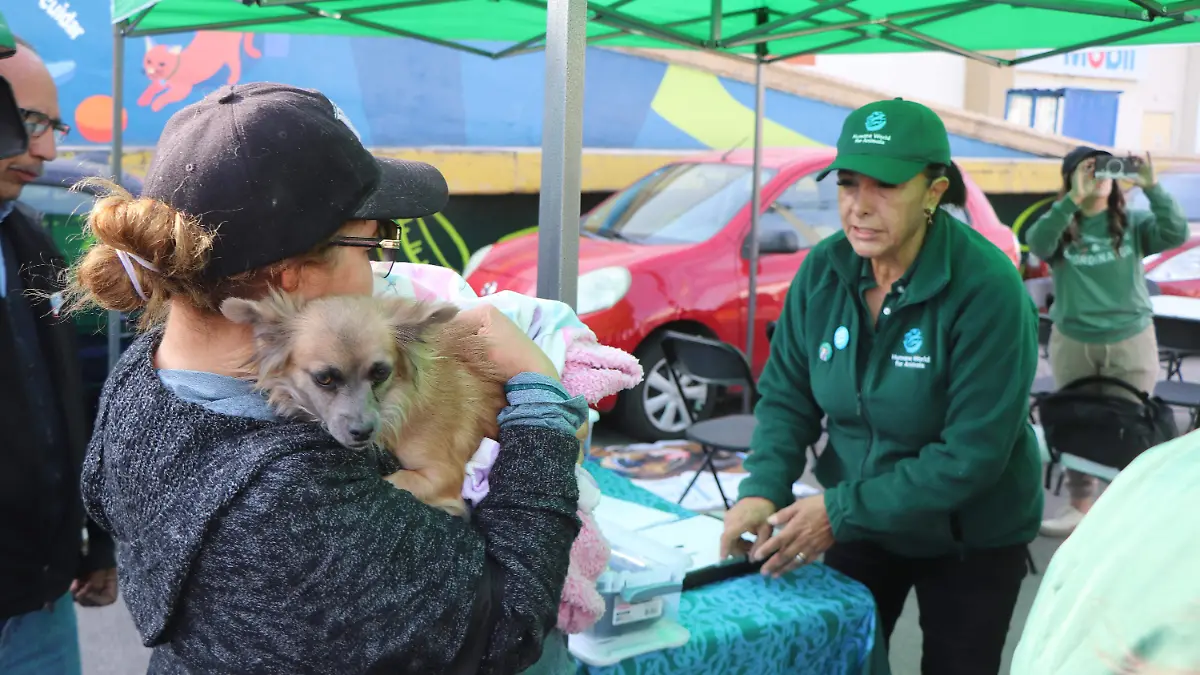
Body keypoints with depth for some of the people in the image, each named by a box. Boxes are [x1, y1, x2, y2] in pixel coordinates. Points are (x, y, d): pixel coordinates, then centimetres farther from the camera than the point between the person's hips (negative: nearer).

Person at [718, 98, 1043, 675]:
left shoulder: (986, 288, -26)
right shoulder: (823, 270, -11)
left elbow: (974, 453, -26)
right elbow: (787, 395, -3)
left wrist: (841, 512, -27)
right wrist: (763, 490, -21)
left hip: (969, 541, -4)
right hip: (859, 522, 4)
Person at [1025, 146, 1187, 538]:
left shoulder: (1133, 223, 0)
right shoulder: (1061, 227, -2)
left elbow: (1176, 234, -14)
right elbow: (1036, 243, -23)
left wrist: (1151, 188, -23)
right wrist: (1075, 199, -31)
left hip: (1131, 341, 0)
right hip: (1072, 342, 1)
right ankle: (1079, 506, 26)